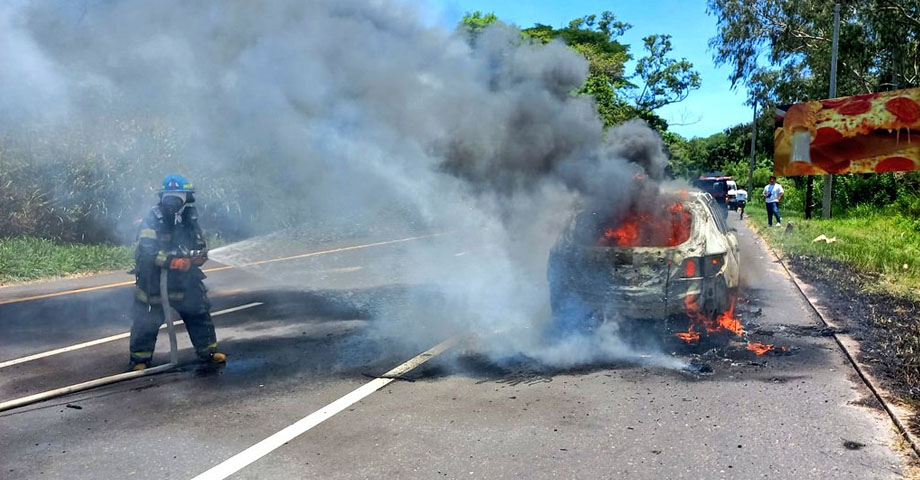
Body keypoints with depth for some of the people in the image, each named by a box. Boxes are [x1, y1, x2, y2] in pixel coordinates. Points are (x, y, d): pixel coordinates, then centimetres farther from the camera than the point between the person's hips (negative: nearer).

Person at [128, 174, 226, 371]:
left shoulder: (190, 219, 3)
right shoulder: (153, 219, -14)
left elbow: (201, 246, 7)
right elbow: (147, 250, -24)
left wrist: (198, 256, -17)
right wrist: (172, 261, -35)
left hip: (184, 277, 5)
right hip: (154, 280, -5)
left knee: (199, 312, 8)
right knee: (147, 320, 2)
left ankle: (208, 350, 22)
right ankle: (140, 358, 17)